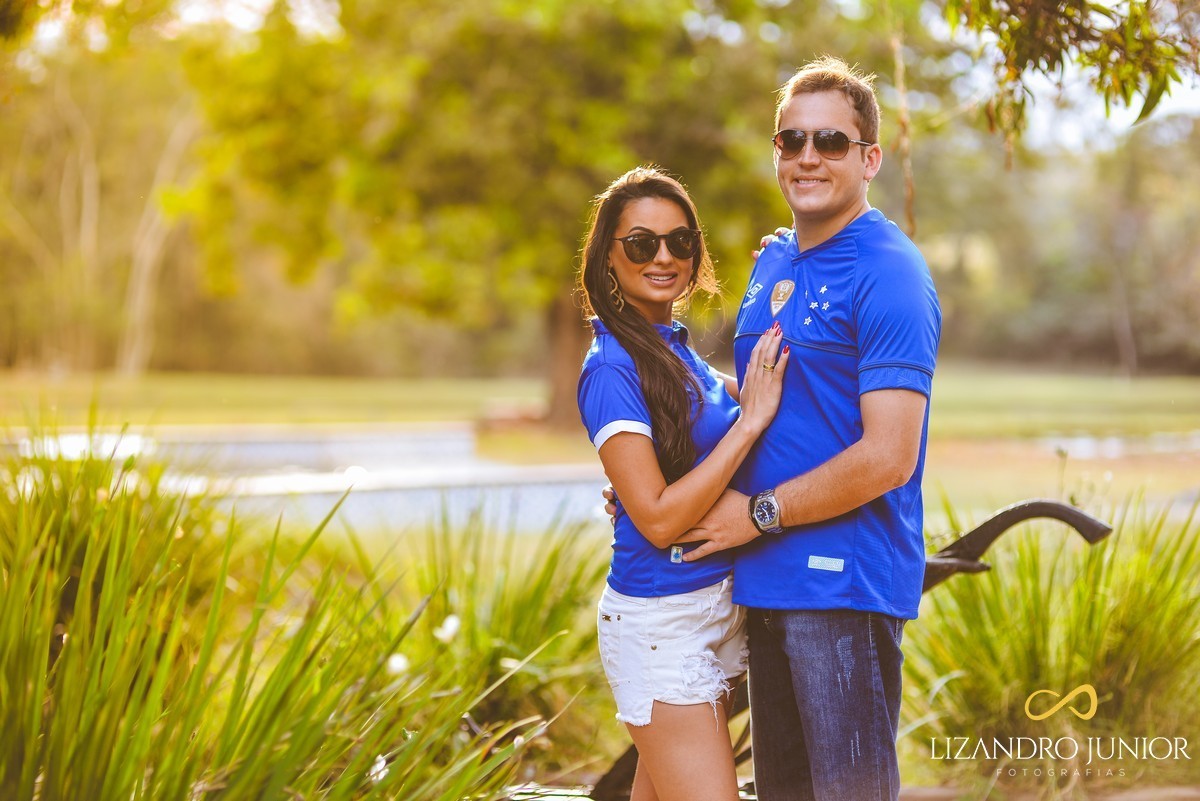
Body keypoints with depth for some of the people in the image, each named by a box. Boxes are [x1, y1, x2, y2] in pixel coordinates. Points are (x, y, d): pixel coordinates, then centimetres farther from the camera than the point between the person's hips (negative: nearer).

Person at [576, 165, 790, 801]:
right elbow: (660, 519, -20)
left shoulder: (676, 348, 10)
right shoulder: (612, 367, -15)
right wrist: (751, 419, -19)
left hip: (718, 604, 9)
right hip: (662, 622, -9)